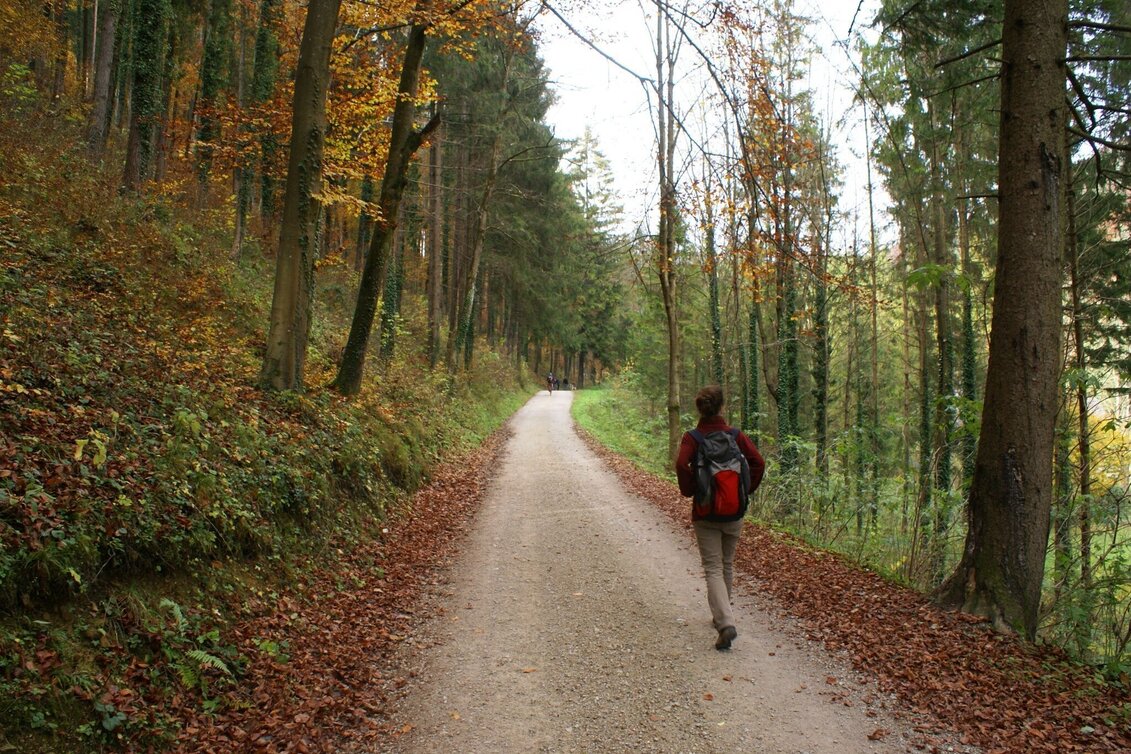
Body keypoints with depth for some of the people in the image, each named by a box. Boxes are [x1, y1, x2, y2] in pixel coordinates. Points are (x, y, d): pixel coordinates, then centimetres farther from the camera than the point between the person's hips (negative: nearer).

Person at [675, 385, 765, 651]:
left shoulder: (692, 437, -7)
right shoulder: (735, 435, -1)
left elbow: (681, 465, -22)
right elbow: (758, 462, -8)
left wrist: (689, 491, -7)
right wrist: (745, 490, 2)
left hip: (705, 512, -3)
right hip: (734, 511, 3)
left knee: (713, 569, -1)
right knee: (727, 566, 20)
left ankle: (726, 623, -19)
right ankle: (721, 615, 33)